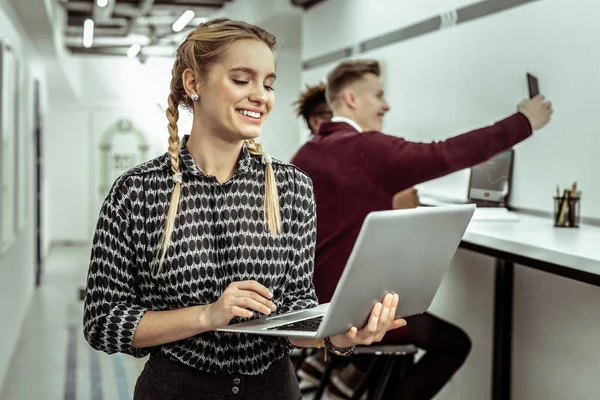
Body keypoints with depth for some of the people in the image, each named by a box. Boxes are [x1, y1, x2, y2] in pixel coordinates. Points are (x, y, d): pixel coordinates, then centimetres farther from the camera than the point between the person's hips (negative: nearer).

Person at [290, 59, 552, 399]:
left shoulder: (304, 155, 5)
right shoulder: (367, 148, -20)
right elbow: (449, 153, -19)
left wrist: (387, 203, 8)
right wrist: (524, 122, -11)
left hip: (312, 301, 8)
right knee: (456, 343, 12)